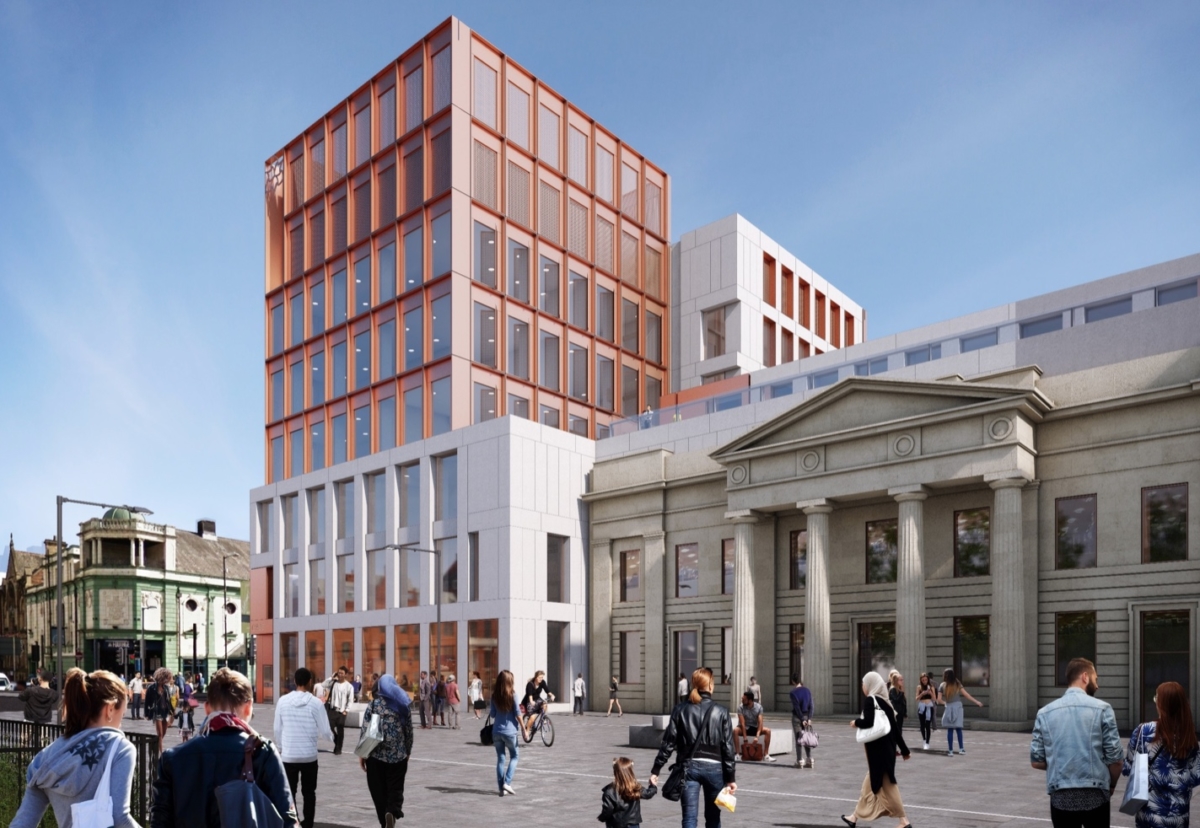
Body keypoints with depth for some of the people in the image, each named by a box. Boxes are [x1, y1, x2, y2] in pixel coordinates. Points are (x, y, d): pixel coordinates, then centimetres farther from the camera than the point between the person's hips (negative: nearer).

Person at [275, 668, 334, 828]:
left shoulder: (283, 701, -5)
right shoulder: (316, 703, -10)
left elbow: (278, 729, 2)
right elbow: (325, 731, -5)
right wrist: (332, 737, 18)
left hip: (288, 755, 1)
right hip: (309, 755, -1)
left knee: (289, 793, 11)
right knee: (308, 792, 14)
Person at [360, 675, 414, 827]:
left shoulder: (373, 704, -1)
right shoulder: (404, 704, 4)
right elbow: (409, 731, 6)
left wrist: (362, 754, 2)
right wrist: (408, 752, 18)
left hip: (376, 754, -1)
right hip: (398, 755, 1)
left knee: (379, 790, 11)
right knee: (395, 788, 8)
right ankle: (392, 812, -19)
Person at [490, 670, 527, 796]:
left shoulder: (494, 695, 1)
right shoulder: (512, 694, -8)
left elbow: (493, 714, 6)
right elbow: (517, 713, -8)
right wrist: (523, 727, 0)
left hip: (497, 731, 3)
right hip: (510, 731, -3)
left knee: (500, 758, 10)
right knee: (514, 756, 13)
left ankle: (501, 788, 10)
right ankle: (507, 782, -1)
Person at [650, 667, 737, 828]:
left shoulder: (681, 710, 1)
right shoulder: (721, 712, -1)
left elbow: (668, 742, -1)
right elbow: (727, 747, -3)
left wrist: (655, 770, 2)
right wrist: (730, 777, 2)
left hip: (689, 767, 0)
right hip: (713, 767, 0)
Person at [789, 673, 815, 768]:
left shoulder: (793, 692, -11)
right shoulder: (808, 691, 3)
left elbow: (797, 707, -14)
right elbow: (811, 706, -3)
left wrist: (802, 719, -11)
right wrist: (809, 719, -6)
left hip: (797, 717, -4)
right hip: (806, 716, 4)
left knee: (798, 739, 3)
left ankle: (800, 761, 3)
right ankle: (809, 760, 9)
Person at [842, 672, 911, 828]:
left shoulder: (870, 700, -13)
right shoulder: (884, 702, 10)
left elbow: (868, 721, -27)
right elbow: (895, 727, 11)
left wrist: (856, 722, -6)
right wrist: (904, 750, 15)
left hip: (878, 749, -9)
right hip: (886, 747, 9)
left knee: (886, 783, 0)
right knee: (870, 782, 14)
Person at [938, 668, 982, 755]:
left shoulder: (942, 685, 1)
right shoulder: (957, 684, 3)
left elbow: (939, 699, -1)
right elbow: (966, 694, -3)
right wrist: (976, 702, 3)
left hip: (948, 708, -1)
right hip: (957, 707, 1)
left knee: (950, 730, 3)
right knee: (958, 728, 10)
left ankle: (950, 750, 1)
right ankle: (961, 748, 10)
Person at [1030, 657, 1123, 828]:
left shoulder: (1045, 713, 3)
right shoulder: (1101, 708, -4)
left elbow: (1036, 761, 3)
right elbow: (1114, 758, -4)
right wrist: (1111, 784, 15)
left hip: (1060, 797, 2)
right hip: (1095, 795, -2)